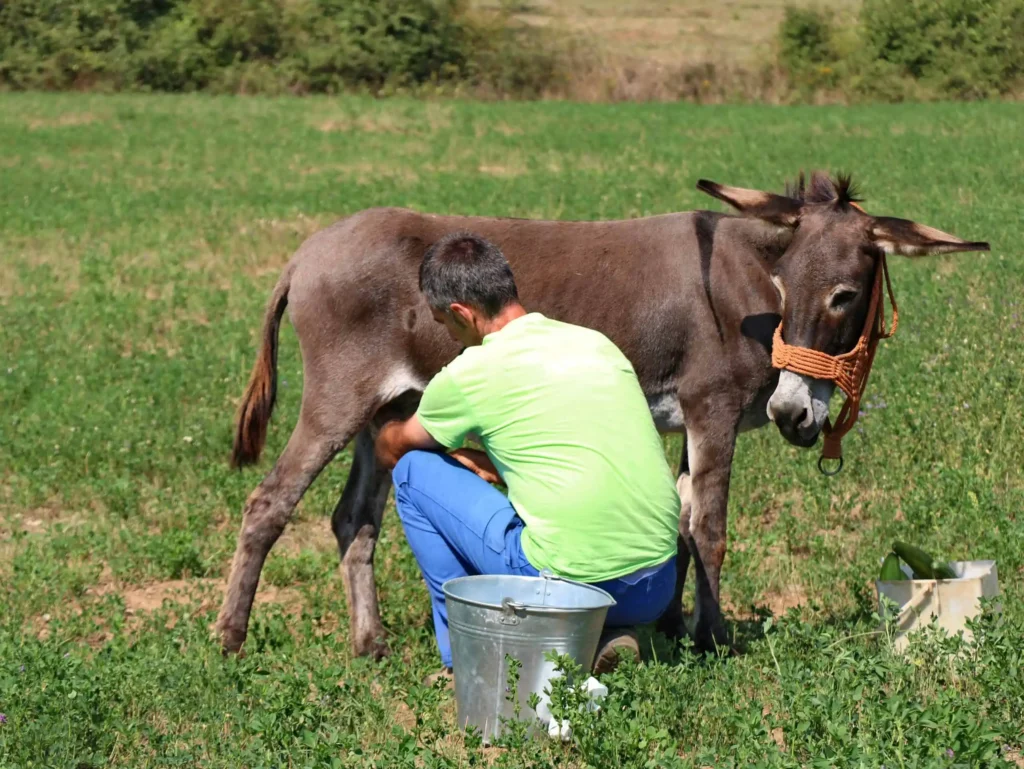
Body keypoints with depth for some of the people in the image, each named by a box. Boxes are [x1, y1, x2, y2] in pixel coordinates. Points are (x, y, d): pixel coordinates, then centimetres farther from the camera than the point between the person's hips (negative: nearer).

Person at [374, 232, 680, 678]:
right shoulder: (597, 344, 13)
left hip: (569, 585, -6)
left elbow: (393, 448, 20)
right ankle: (599, 635, 11)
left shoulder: (470, 374, -2)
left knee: (414, 471, 12)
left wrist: (386, 436, 43)